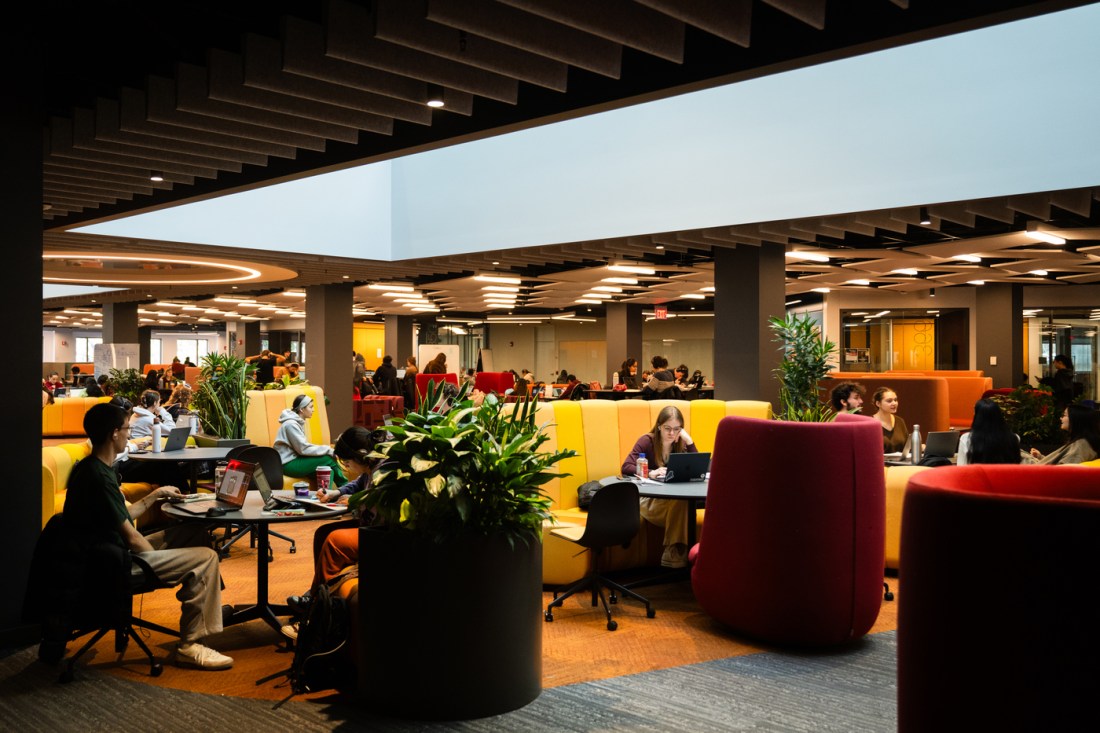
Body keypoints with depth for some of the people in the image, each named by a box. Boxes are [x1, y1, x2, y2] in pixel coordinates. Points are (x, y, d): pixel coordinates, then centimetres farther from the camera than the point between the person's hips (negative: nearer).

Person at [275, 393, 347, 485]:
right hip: (288, 464, -9)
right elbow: (303, 449, -21)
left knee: (328, 470, -13)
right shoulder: (291, 424, -17)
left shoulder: (298, 422, 12)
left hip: (294, 459, 9)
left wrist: (327, 450, -1)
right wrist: (328, 450, -17)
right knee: (329, 459, -17)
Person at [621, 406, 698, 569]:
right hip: (648, 500, -4)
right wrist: (651, 473, -33)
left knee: (686, 501, -33)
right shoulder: (647, 441, -3)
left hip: (673, 499, 4)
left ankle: (674, 553, -26)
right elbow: (626, 467, -15)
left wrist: (689, 441, -8)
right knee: (679, 501, -34)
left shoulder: (680, 444, 9)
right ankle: (675, 553, -23)